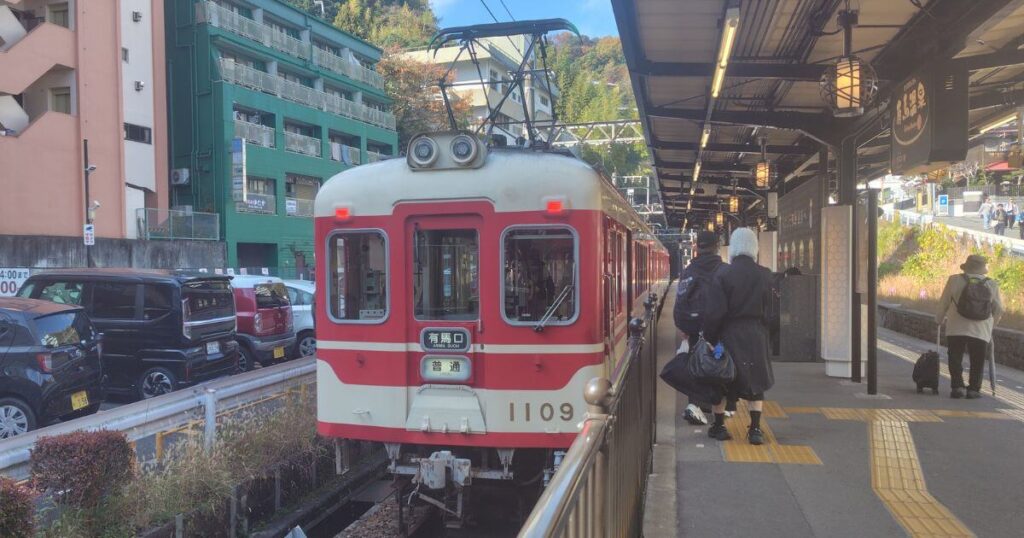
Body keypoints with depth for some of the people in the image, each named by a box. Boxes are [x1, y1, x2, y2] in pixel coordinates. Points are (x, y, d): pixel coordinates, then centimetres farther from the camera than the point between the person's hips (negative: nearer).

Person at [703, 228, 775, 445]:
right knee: (755, 380, 12)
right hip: (756, 335, 2)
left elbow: (715, 311, -13)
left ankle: (719, 426, 18)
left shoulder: (723, 274, -12)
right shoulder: (765, 275, -1)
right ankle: (755, 429, 10)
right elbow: (768, 308, 5)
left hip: (728, 334, -2)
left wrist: (709, 337, -6)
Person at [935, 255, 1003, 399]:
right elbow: (999, 310, 9)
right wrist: (991, 325, 26)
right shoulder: (992, 285, 3)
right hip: (981, 331, 1)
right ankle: (974, 389, 8)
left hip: (956, 329, -1)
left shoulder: (955, 280, -1)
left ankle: (957, 386, 0)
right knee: (977, 362, 10)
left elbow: (943, 303, 3)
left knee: (956, 359, 7)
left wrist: (939, 320, 18)